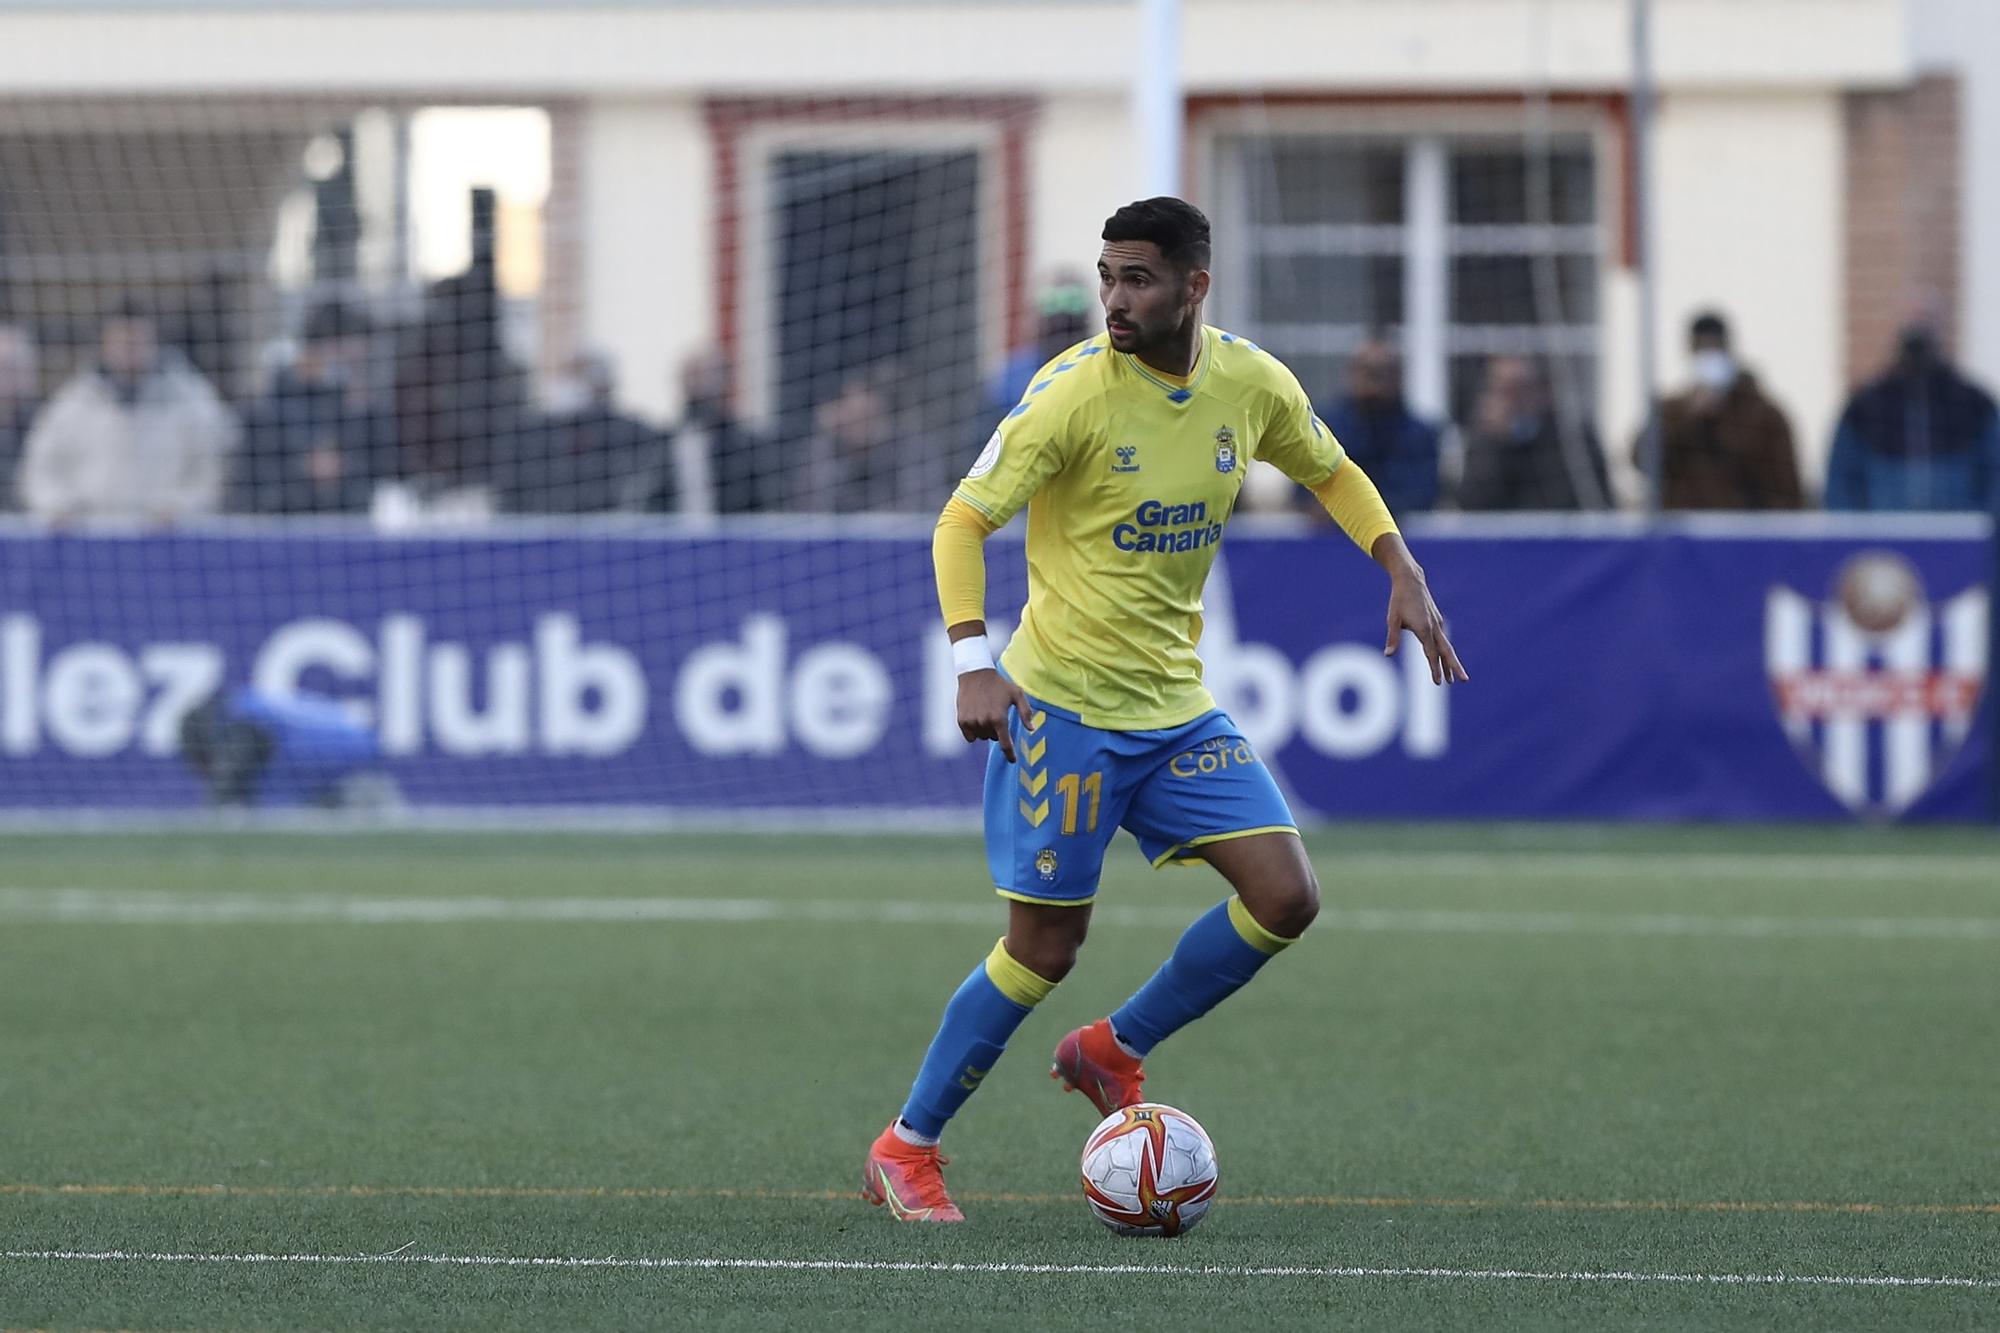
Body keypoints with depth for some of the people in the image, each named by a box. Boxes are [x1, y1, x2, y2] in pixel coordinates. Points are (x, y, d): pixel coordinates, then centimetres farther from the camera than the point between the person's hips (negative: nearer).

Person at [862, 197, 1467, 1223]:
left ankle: (1115, 1051, 16)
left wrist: (1401, 572, 3)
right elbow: (963, 522, -17)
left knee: (1285, 898, -5)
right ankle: (906, 1148, 11)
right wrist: (974, 658, -31)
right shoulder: (1074, 391, -17)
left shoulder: (1251, 384, -1)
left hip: (1177, 705, 5)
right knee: (1045, 947, -5)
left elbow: (1331, 473, 18)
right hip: (1065, 704, -5)